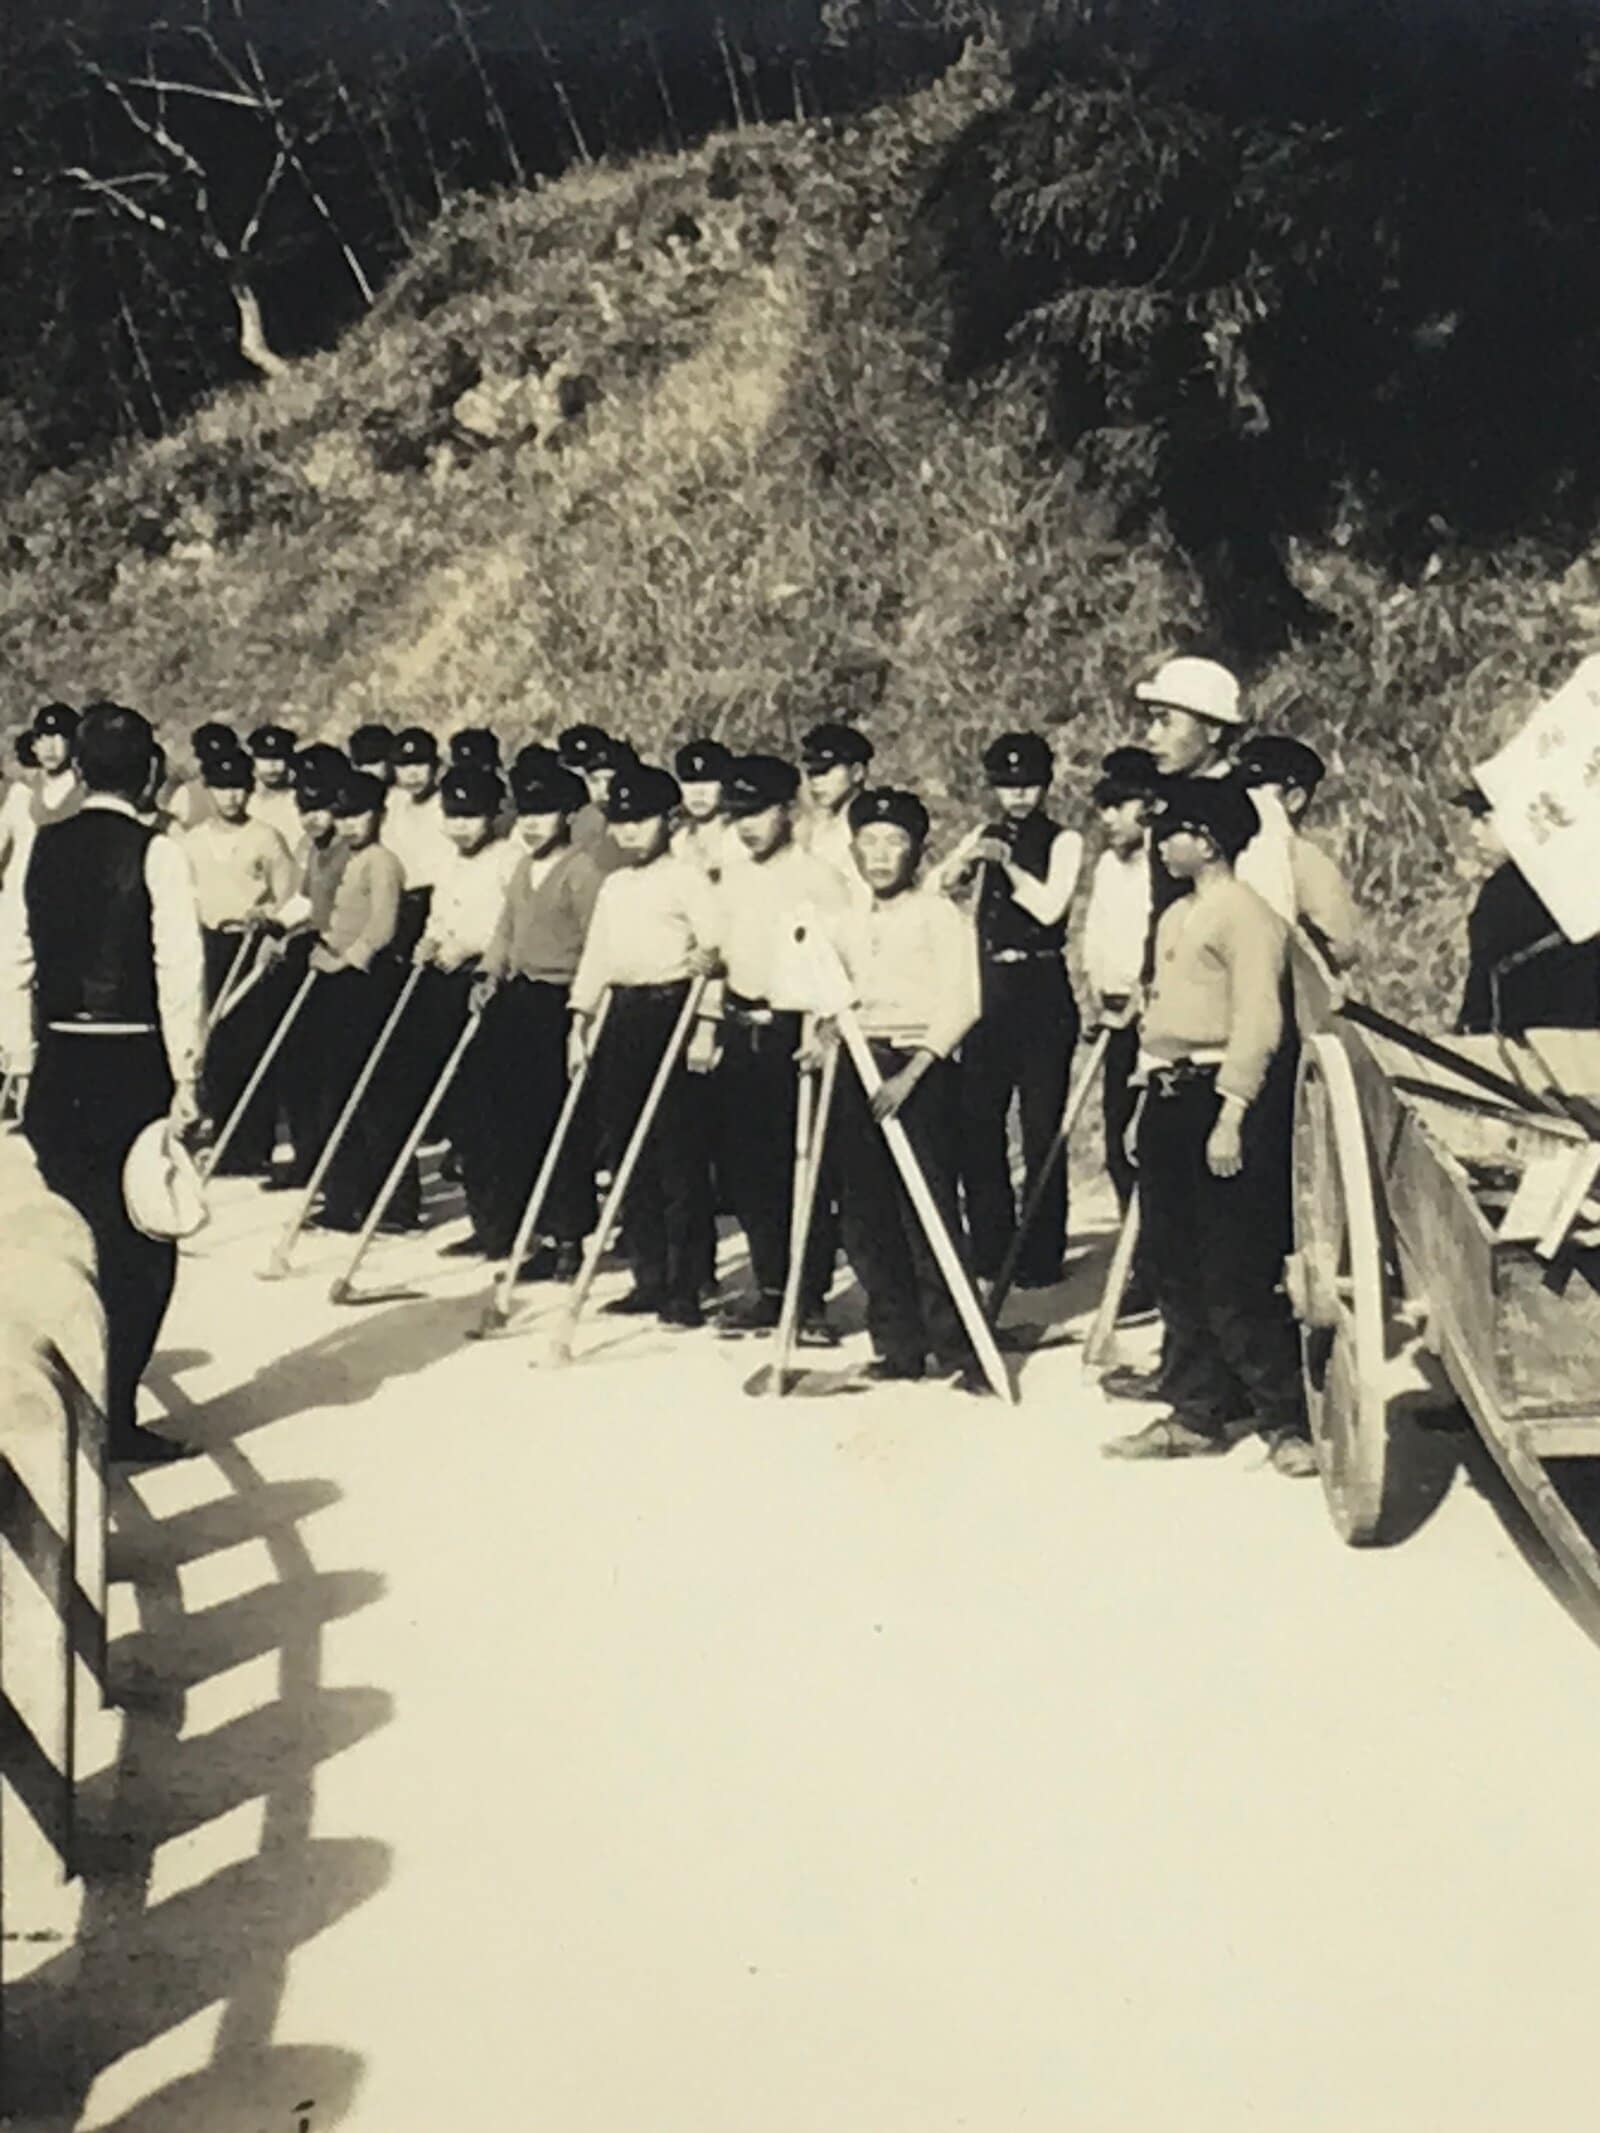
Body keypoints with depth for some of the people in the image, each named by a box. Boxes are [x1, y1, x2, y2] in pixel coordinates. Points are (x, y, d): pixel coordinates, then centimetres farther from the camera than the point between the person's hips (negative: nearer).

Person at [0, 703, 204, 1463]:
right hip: (133, 1063, -5)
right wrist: (186, 1077, -7)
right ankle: (115, 1417, 5)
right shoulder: (154, 853, -10)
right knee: (141, 1244, 5)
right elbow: (178, 969, -13)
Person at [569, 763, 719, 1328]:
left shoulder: (687, 879, -3)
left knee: (679, 1152, -7)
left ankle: (685, 1287, -3)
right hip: (623, 1015, 7)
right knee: (625, 1152, 8)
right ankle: (649, 1278, 17)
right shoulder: (613, 886, 18)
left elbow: (715, 940, -12)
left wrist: (706, 957, -33)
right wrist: (580, 1018, 14)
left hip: (672, 1010, -7)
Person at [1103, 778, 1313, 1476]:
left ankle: (1289, 1418, 3)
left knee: (1236, 1280, -7)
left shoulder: (1246, 915, -11)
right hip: (1171, 1101, 9)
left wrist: (1231, 1116, -22)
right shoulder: (1175, 916, 18)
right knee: (1174, 1271, 11)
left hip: (1221, 1100, -9)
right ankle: (1198, 1414, 20)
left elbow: (1258, 1023, -17)